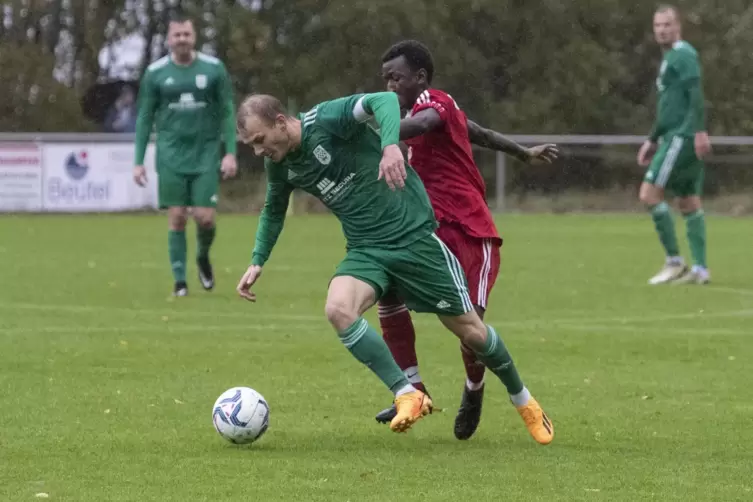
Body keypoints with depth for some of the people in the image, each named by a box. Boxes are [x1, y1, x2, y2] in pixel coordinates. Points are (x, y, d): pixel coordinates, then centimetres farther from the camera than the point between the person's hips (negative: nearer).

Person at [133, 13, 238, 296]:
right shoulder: (155, 73, 1)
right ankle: (180, 281, 4)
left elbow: (227, 113, 4)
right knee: (177, 218, -4)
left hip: (206, 154, 0)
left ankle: (203, 256, 26)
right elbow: (144, 118, 6)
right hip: (171, 155, 0)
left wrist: (230, 153, -6)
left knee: (205, 217, -7)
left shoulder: (214, 69, 1)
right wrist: (138, 161, 2)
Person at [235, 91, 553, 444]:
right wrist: (257, 262, 14)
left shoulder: (326, 119, -19)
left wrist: (391, 146, -52)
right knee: (338, 309, -27)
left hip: (413, 237, -5)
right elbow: (273, 211, 22)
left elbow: (384, 100, -35)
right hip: (366, 252, 5)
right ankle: (407, 395, -17)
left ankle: (524, 401, 30)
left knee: (471, 332, 3)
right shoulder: (281, 166, 1)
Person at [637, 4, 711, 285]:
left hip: (682, 137, -10)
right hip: (674, 137, 10)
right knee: (689, 203, 7)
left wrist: (700, 131, -30)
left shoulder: (683, 55, -9)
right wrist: (652, 140, 29)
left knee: (649, 193, -11)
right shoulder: (669, 58, 22)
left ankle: (674, 261, -10)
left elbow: (696, 93, -21)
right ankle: (699, 270, 5)